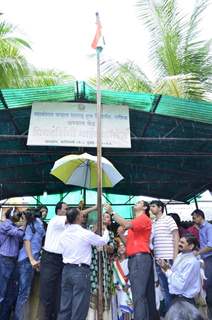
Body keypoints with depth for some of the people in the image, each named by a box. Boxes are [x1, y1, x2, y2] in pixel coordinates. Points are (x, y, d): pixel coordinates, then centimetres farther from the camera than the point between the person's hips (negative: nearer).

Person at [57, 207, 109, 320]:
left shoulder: (63, 234, 5)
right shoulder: (86, 233, -11)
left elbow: (62, 251, 12)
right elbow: (103, 241, 3)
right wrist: (106, 230, 23)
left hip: (66, 270, 6)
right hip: (81, 271, -6)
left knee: (65, 306, 12)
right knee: (79, 307, 2)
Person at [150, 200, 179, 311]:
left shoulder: (168, 219, -2)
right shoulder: (153, 223, 15)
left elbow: (176, 237, -7)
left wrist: (175, 256, -13)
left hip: (168, 258, -6)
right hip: (158, 259, 6)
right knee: (163, 287, 12)